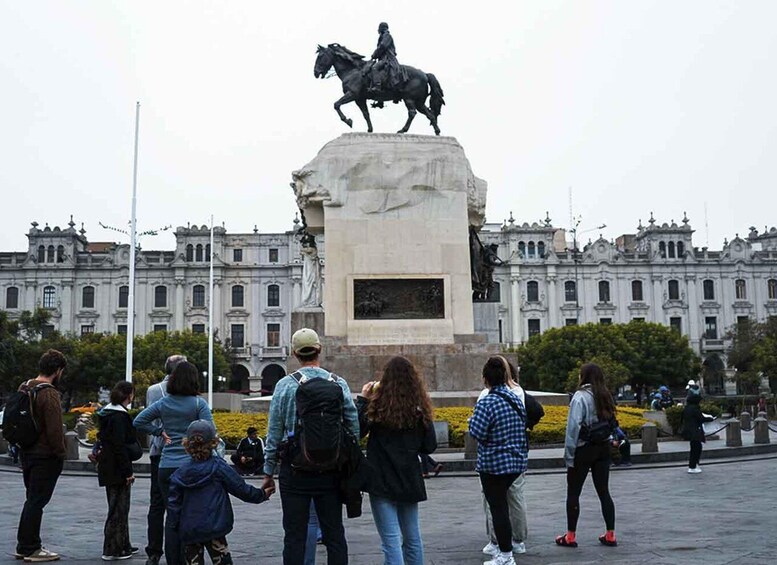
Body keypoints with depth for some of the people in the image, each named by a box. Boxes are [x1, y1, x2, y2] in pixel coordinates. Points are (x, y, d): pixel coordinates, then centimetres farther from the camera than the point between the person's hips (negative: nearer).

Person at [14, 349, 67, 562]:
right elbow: (54, 429, -22)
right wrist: (60, 453, -11)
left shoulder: (24, 389, 10)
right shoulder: (49, 394, -19)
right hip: (45, 456, -9)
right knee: (37, 501, -1)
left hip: (26, 453, 9)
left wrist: (21, 445, 19)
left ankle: (24, 546, 25)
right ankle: (31, 549, 6)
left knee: (32, 500, 18)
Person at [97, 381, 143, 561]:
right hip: (117, 470, -10)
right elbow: (119, 446, -22)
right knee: (118, 509, -1)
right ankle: (112, 550, 6)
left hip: (108, 468, 10)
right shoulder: (119, 416, -18)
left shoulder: (108, 413, 12)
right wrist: (127, 472, -20)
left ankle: (123, 545, 29)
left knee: (120, 508, 18)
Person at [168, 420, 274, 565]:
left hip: (188, 530, 3)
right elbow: (242, 489, -1)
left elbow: (173, 503, 2)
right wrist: (262, 494, 13)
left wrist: (175, 526, 13)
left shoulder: (180, 473, 2)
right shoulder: (219, 467, -7)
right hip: (213, 529, -3)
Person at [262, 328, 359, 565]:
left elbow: (274, 432, -3)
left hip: (296, 472, -2)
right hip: (331, 472, 2)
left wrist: (268, 472, 5)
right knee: (334, 534, 10)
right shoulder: (339, 384, 1)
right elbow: (353, 428, 3)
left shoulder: (285, 385, -5)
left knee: (295, 536, 5)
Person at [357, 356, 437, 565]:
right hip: (410, 481, 5)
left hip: (383, 480, -5)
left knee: (391, 540, -4)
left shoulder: (379, 404, -12)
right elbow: (430, 446, 5)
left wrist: (362, 400, -3)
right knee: (412, 538, 17)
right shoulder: (420, 408, 2)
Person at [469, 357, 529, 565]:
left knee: (498, 508, 2)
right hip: (516, 462, 7)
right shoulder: (515, 398, 5)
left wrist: (473, 420, -3)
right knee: (502, 503, 19)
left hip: (493, 464, -7)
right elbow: (523, 426, 12)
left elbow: (477, 432, -21)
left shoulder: (486, 403, -18)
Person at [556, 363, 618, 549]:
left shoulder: (581, 396, -14)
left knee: (573, 493, 5)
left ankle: (570, 536, 8)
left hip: (584, 450, -6)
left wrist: (569, 455, -14)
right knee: (603, 491, 13)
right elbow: (611, 423, 6)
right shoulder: (605, 396, 7)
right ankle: (610, 535, 14)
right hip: (603, 449, 6)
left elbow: (574, 426, -17)